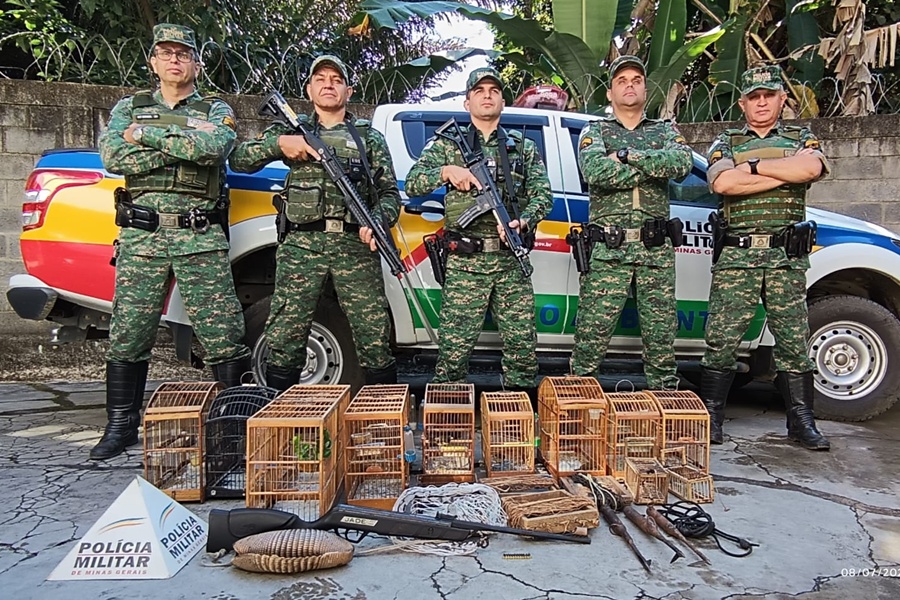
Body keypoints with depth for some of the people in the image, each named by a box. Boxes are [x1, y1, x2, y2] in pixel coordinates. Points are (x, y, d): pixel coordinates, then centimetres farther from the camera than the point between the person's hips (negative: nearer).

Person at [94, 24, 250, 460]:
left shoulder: (216, 111, 12)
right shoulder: (129, 108, 17)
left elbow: (212, 148, -12)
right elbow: (113, 158, -2)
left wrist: (148, 135, -5)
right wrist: (183, 149, -6)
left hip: (201, 238, -2)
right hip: (141, 235, 2)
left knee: (223, 336, -3)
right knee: (127, 335, 5)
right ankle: (121, 425, 18)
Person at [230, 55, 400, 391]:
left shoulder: (369, 137, 17)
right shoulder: (292, 129, 18)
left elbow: (390, 193, 10)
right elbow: (238, 161, 10)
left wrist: (377, 221, -11)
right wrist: (278, 143, -7)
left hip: (355, 246, 0)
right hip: (302, 245, 1)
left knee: (375, 340, -2)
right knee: (283, 340, -1)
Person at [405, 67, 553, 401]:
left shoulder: (524, 148, 15)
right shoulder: (446, 145, 11)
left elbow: (543, 194, 7)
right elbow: (412, 185, 3)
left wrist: (524, 221, -13)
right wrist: (446, 171, -15)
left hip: (512, 261, 2)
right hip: (465, 263, -2)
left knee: (522, 346, 5)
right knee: (454, 346, -3)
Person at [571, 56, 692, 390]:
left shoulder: (666, 131, 18)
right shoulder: (595, 131, 11)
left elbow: (682, 163, -6)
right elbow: (594, 172, -12)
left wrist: (626, 155, -12)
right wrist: (655, 167, -7)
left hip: (657, 250, 3)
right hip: (608, 251, -2)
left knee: (661, 341, 7)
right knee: (591, 339, -2)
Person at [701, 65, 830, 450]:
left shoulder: (801, 139, 15)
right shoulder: (725, 143, 12)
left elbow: (810, 168, -11)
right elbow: (722, 183, -11)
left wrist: (753, 165, -8)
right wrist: (784, 174, -7)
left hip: (787, 257, 1)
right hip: (736, 257, -1)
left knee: (794, 340, 4)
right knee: (721, 339, -3)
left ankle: (801, 421, 15)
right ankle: (711, 415, 8)